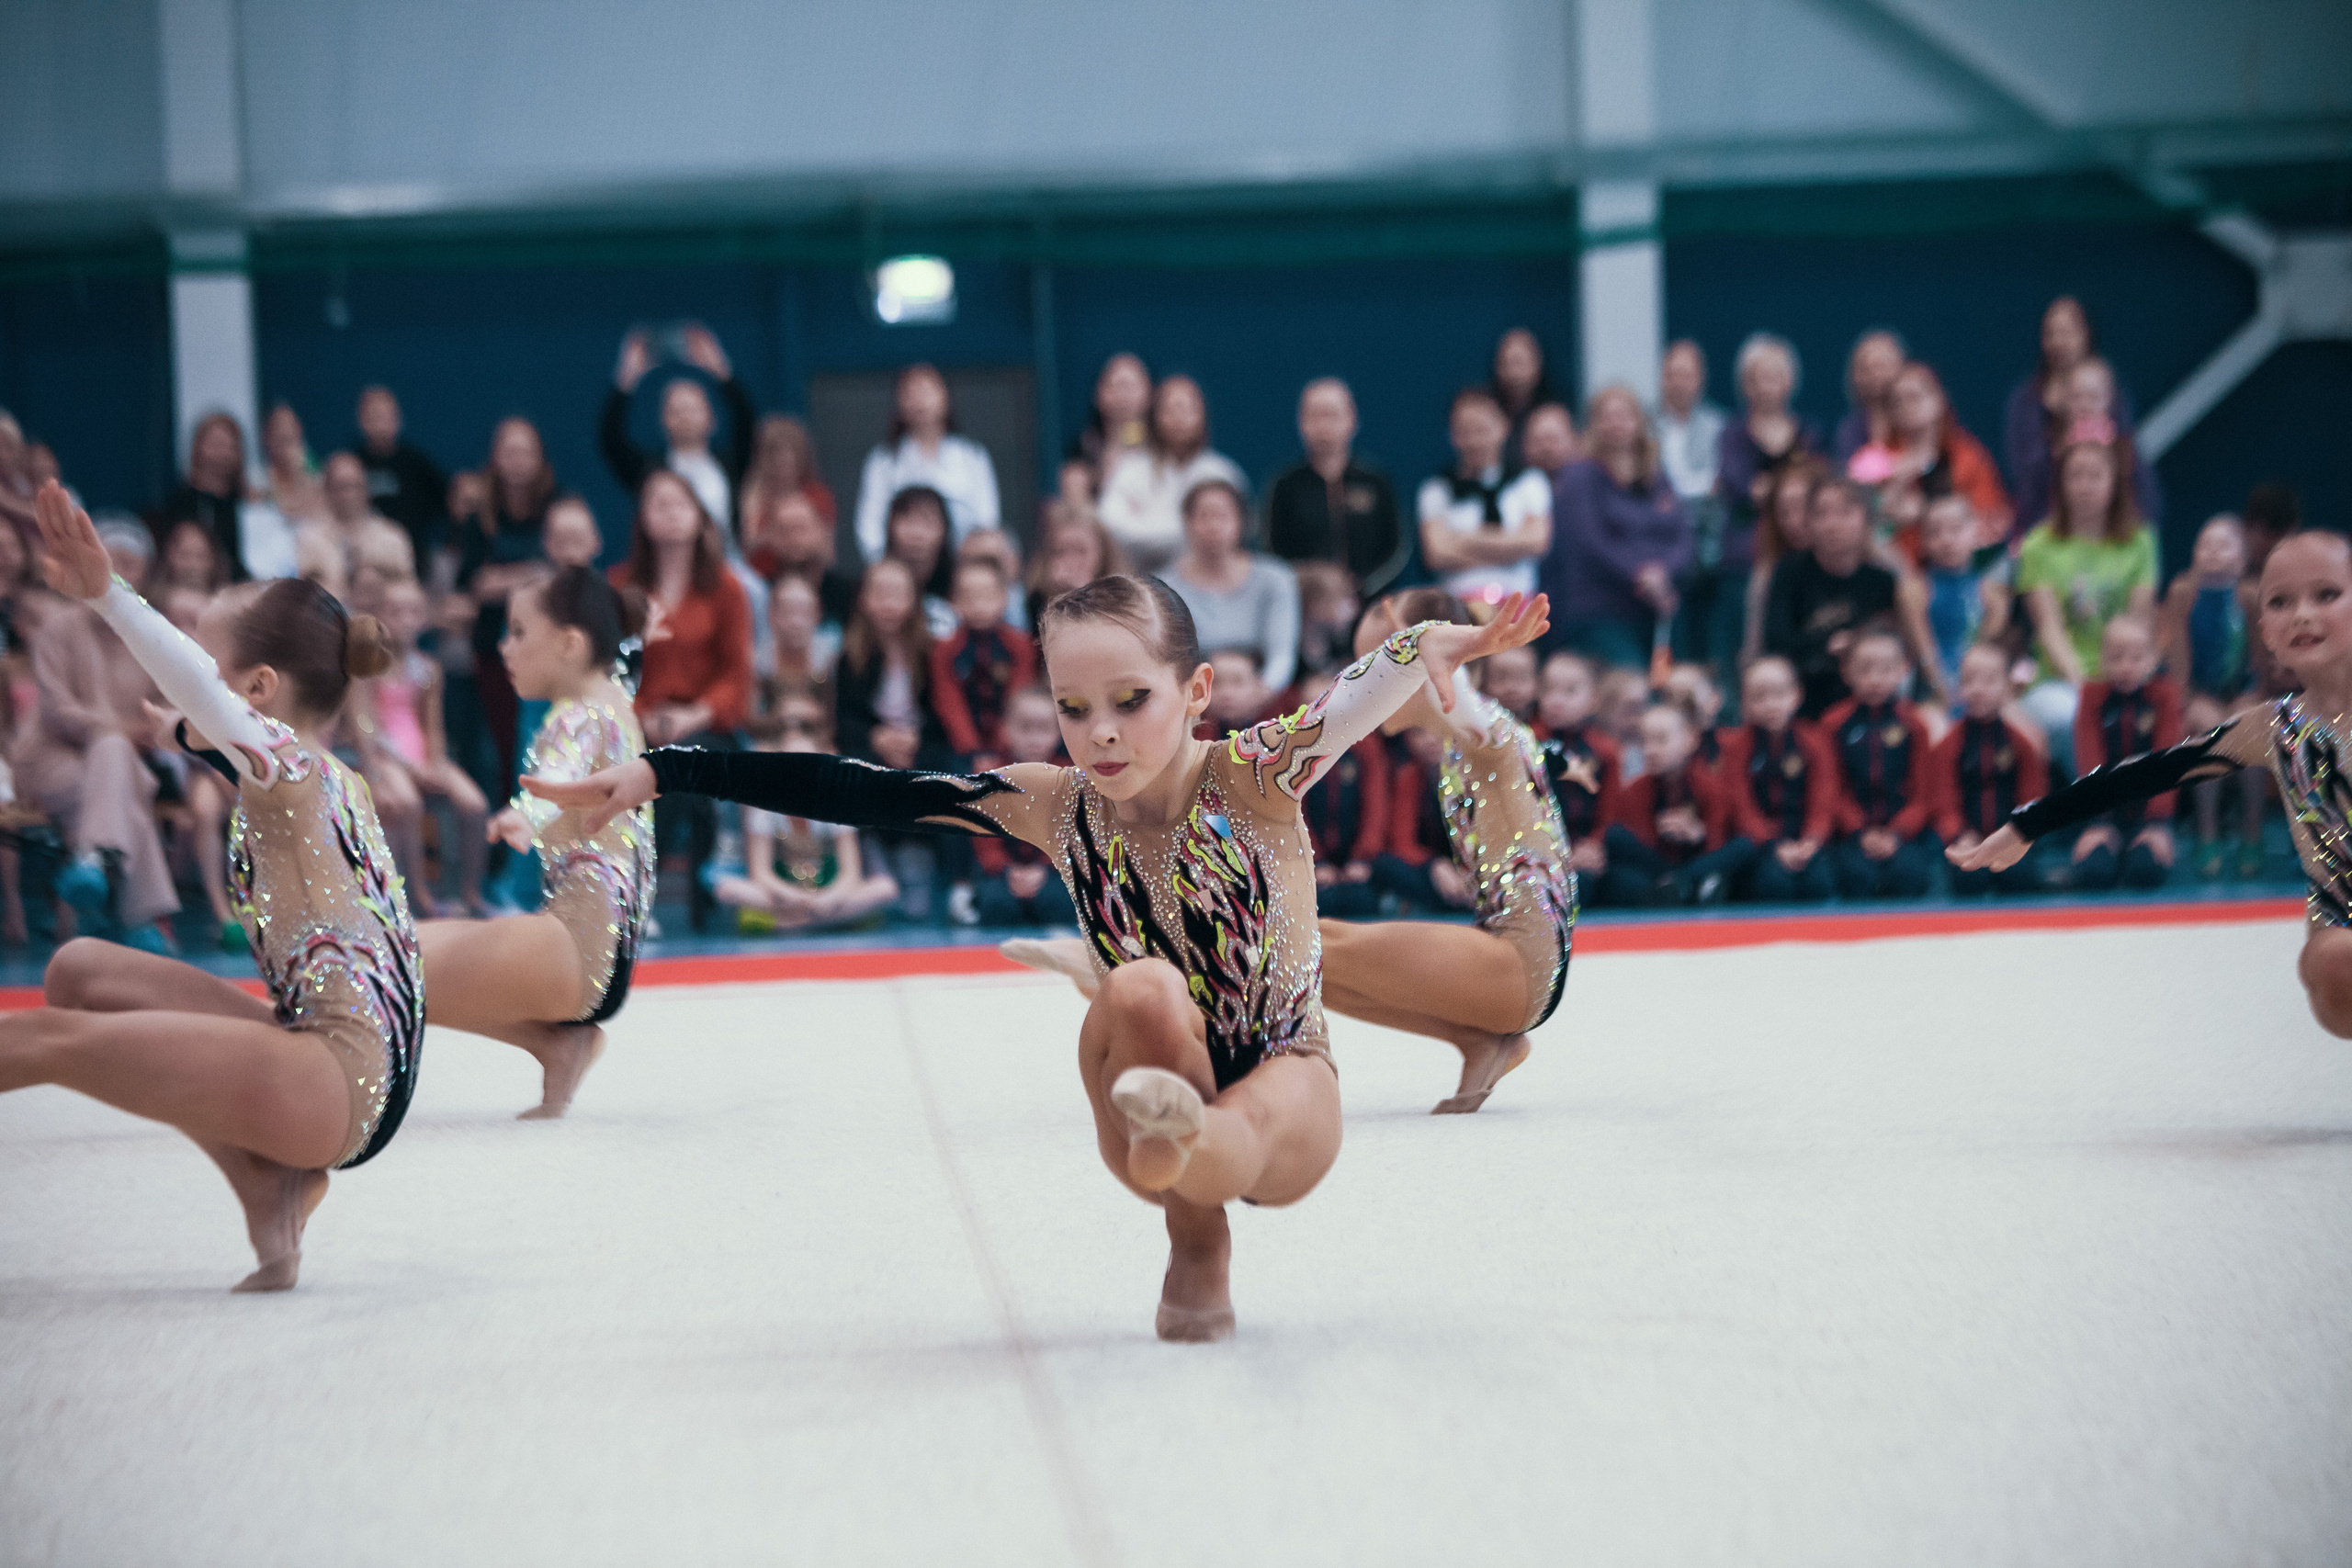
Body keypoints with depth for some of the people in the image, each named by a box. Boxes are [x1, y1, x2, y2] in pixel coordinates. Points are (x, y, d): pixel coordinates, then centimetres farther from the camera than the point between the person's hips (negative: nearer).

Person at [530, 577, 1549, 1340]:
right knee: (1141, 996, -32)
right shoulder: (1058, 807, -9)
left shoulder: (1255, 775, -17)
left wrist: (1427, 647, -61)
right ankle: (1197, 1248, -19)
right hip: (1156, 1080, 2)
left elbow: (1356, 700, -37)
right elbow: (861, 793, -11)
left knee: (1238, 1141, -38)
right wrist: (659, 773, -16)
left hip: (1287, 1089, -2)